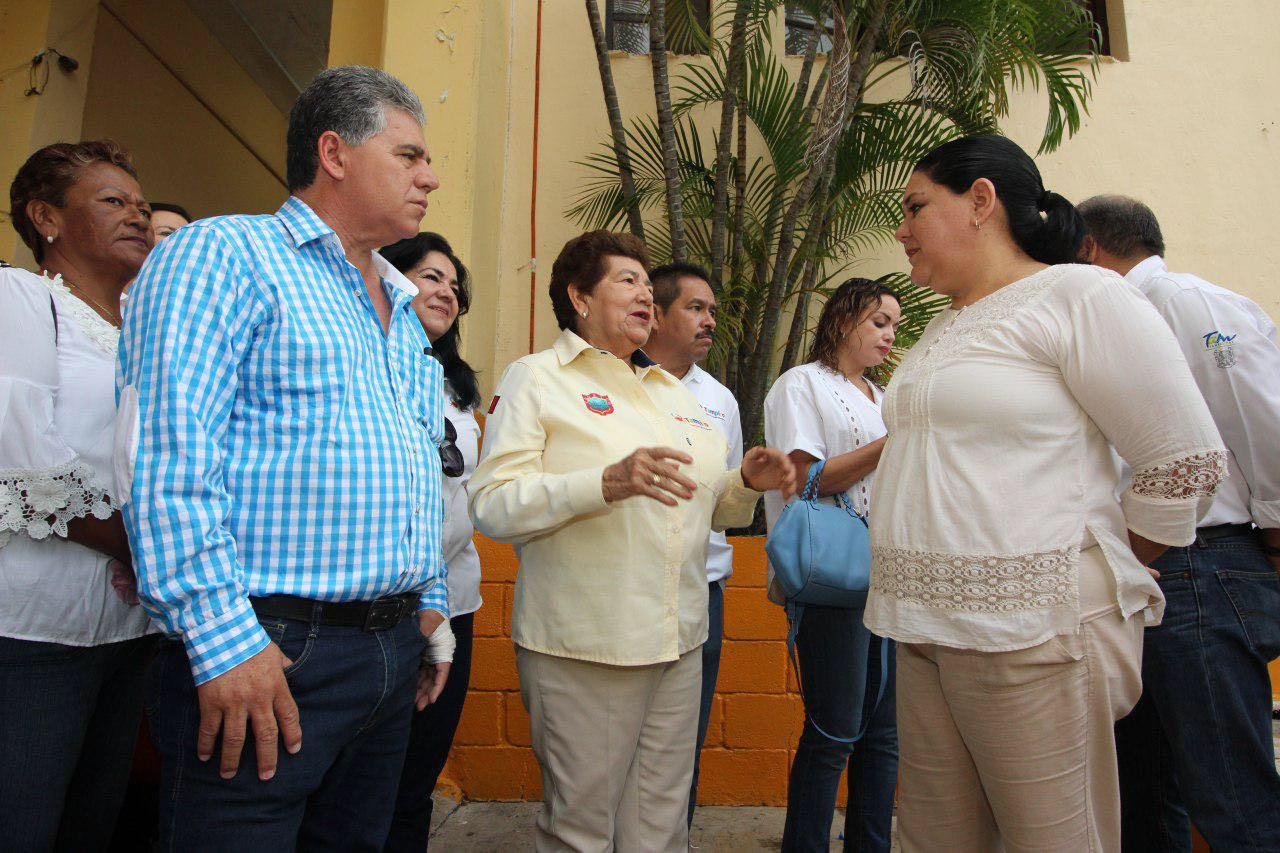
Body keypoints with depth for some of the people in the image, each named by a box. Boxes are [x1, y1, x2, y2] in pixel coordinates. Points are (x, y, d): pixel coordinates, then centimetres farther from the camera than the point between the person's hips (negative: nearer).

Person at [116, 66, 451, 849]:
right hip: (267, 651, -7)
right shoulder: (223, 254, -6)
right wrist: (223, 638, -20)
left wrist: (430, 601, 15)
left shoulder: (402, 311, 18)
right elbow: (166, 455, -16)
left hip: (395, 646, 8)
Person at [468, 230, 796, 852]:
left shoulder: (676, 393, 19)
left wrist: (747, 484, 2)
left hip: (679, 643, 6)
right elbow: (490, 506, -13)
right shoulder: (536, 378, -1)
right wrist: (609, 482, -25)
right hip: (582, 646, -5)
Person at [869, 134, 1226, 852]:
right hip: (929, 628, 7)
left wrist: (1102, 581, 2)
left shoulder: (1079, 296, -7)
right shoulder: (943, 327, 17)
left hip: (1034, 632, -7)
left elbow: (1188, 463, -7)